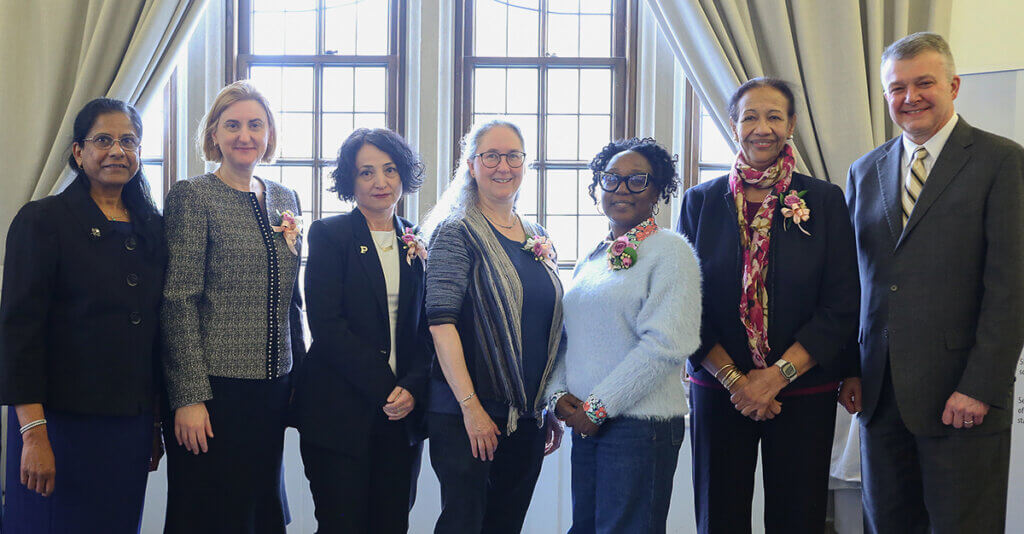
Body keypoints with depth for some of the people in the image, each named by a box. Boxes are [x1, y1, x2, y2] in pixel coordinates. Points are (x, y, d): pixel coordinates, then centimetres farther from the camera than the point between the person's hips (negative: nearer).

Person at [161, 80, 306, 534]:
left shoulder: (285, 200, 12)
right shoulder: (192, 197, -6)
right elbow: (179, 301, -12)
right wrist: (189, 397, -17)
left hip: (273, 390, 6)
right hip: (214, 388, -6)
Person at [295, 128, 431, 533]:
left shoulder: (417, 242, 12)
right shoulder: (329, 235, -1)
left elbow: (426, 329, 11)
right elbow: (326, 325, -10)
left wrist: (412, 389, -7)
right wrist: (384, 389, -14)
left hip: (404, 411, 4)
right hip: (340, 412, -4)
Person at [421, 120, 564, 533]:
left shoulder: (538, 239, 13)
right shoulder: (456, 233, -6)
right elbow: (441, 321, -15)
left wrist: (554, 411, 14)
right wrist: (471, 406, -20)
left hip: (527, 417, 6)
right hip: (464, 414, -6)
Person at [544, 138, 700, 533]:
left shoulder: (669, 250, -7)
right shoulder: (591, 260, 16)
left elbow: (665, 344, -16)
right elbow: (565, 336, 18)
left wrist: (598, 406, -14)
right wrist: (558, 394, -1)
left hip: (640, 424, -7)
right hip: (587, 423, 7)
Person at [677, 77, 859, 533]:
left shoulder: (825, 201, 2)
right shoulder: (701, 202, 5)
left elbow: (841, 308, -3)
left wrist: (778, 375, -12)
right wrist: (734, 379, -9)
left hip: (804, 395, 0)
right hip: (718, 390, 1)